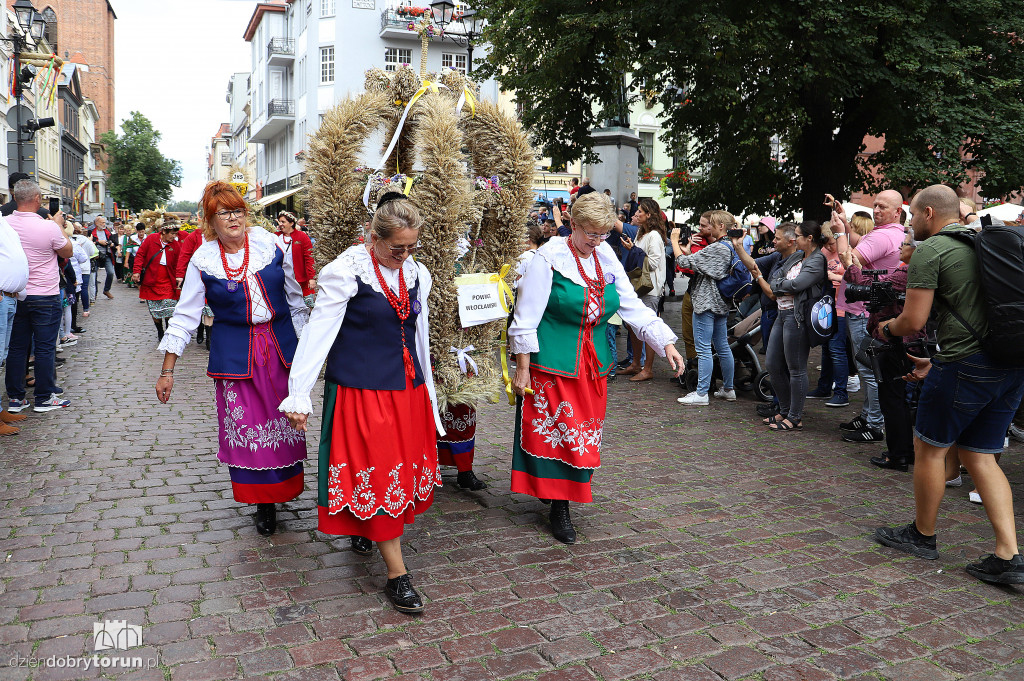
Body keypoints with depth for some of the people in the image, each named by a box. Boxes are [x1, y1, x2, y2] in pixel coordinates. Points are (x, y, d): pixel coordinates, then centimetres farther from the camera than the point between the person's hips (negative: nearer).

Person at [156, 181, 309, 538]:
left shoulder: (269, 244, 1)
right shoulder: (203, 260, -2)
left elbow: (295, 298, 10)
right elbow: (185, 316, 2)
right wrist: (167, 370, 1)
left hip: (280, 346, 1)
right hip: (235, 354, -1)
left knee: (285, 422, 5)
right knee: (244, 426, -2)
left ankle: (282, 490, 26)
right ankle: (263, 501, 14)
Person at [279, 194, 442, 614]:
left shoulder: (416, 274, 6)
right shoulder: (347, 271, -12)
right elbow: (318, 333, -13)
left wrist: (429, 393, 18)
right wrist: (299, 395, -16)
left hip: (407, 389, 6)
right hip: (362, 390, -6)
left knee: (406, 467, 13)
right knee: (377, 473, -3)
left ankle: (363, 529, 40)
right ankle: (396, 574, 6)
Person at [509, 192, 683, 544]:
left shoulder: (607, 259, 5)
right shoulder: (549, 259, -12)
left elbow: (633, 307, 8)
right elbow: (526, 318, -11)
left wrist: (666, 343, -2)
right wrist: (522, 369, -11)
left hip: (592, 364, 6)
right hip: (553, 365, -6)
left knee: (584, 433, 11)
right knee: (554, 432, -1)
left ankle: (563, 498, 27)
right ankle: (558, 506, 11)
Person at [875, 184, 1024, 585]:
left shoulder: (930, 251, -8)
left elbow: (913, 321, -13)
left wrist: (887, 328, 10)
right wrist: (935, 362, 27)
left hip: (966, 364, -8)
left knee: (929, 447, 9)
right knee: (980, 456, 14)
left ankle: (922, 536, 24)